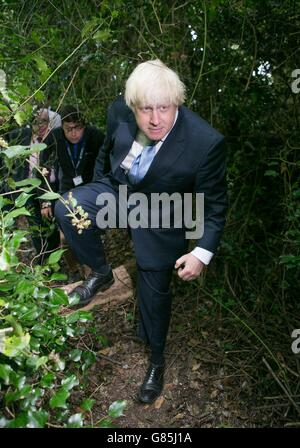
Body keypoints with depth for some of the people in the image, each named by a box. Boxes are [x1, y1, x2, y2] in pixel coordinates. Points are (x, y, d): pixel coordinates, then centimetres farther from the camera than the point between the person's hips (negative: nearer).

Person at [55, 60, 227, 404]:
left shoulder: (206, 143, -30)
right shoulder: (119, 112, -18)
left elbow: (214, 204, -16)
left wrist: (203, 252, -21)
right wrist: (96, 194, 15)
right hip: (117, 191, 4)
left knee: (155, 293, 7)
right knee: (66, 208, -21)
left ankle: (156, 360, 36)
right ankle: (101, 273, 5)